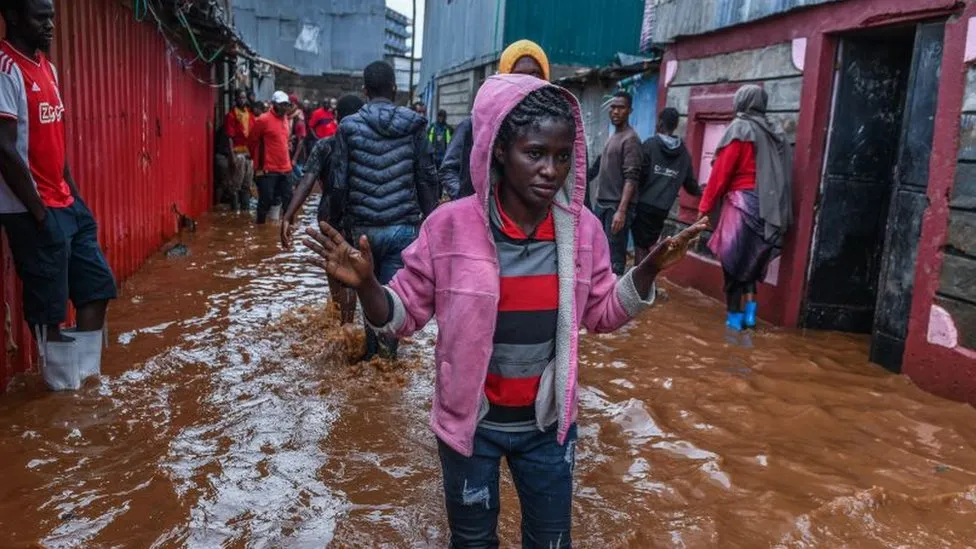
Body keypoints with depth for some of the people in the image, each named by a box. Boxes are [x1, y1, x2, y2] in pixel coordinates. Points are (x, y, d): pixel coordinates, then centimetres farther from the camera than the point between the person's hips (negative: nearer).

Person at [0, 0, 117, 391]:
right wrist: (39, 212, -17)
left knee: (98, 286, 14)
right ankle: (65, 385, 17)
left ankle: (86, 373, 26)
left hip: (67, 205, 9)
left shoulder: (47, 67, 13)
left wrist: (74, 196, 13)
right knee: (48, 305, 2)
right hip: (34, 212, -9)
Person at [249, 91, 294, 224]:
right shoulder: (263, 120, -9)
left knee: (288, 199, 11)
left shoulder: (286, 118, 11)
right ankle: (260, 224, 11)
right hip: (268, 169, -6)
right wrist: (258, 165, 0)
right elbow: (253, 142, -3)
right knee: (266, 200, 0)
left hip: (285, 168, 6)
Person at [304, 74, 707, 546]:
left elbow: (601, 314, 4)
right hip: (469, 422, -2)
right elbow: (404, 314, -9)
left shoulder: (582, 228, -8)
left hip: (548, 424, 2)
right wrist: (366, 285, -28)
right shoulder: (450, 225, -17)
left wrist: (648, 271, -10)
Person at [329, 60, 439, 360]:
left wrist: (338, 218, 11)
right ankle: (386, 354, -3)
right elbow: (427, 178, 1)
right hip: (403, 226, -1)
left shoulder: (349, 126, -2)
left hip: (363, 227, 1)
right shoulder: (413, 126, -1)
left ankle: (372, 352, 27)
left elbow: (339, 181, -1)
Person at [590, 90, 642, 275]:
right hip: (602, 204, 9)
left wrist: (621, 211, -25)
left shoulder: (630, 139, -11)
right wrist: (597, 202, 16)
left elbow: (631, 178, -18)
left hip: (616, 207, -9)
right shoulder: (613, 136, 16)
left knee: (614, 258, -6)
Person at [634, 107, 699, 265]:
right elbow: (690, 183, 15)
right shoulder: (684, 152, 9)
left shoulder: (650, 144, -3)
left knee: (640, 246, 0)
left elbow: (639, 174, -10)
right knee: (646, 246, 15)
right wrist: (699, 192, 36)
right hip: (662, 209, 4)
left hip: (644, 205, -4)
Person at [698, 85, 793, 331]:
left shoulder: (740, 128, -5)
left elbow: (721, 172, -10)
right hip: (766, 206, 6)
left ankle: (735, 315, 5)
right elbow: (778, 174, 10)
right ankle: (750, 308, 7)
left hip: (742, 204, -6)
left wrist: (705, 207, -6)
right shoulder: (772, 134, 14)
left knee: (733, 259, 2)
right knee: (750, 257, 16)